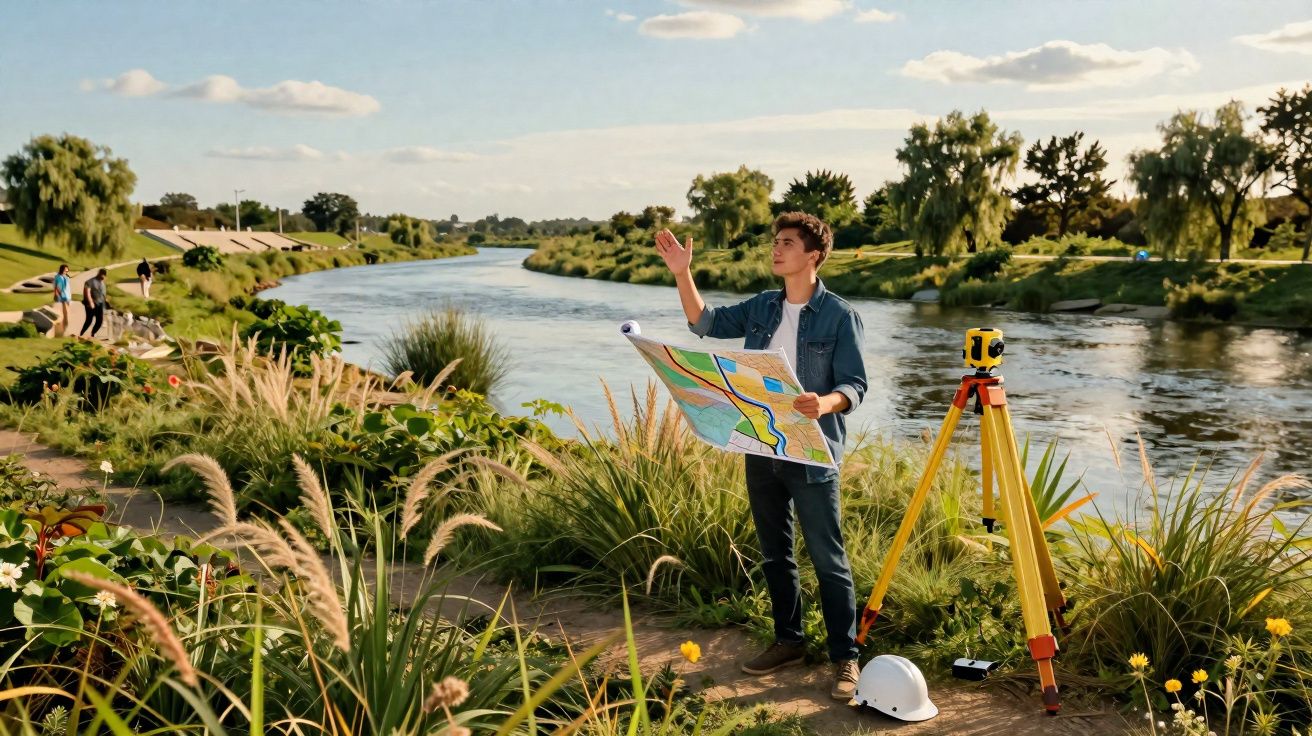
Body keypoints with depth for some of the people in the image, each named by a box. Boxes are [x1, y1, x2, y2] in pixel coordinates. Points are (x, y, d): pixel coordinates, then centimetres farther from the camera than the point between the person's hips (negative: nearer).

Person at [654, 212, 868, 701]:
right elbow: (706, 323, 10)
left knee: (828, 559, -1)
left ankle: (845, 657, 8)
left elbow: (854, 386, -11)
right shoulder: (762, 307, 8)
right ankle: (788, 642, 29)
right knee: (775, 554, 15)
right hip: (761, 451, 6)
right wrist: (682, 273, -2)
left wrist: (824, 404, -32)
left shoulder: (839, 315, -9)